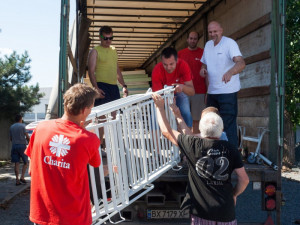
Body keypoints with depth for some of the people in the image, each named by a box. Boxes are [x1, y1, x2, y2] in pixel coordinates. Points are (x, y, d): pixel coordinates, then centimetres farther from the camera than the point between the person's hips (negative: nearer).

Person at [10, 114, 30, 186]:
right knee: (26, 162, 7)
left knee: (16, 163, 3)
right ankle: (22, 177, -4)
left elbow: (11, 138, 16)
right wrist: (28, 140, 15)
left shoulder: (11, 127, 10)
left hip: (14, 146, 4)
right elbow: (27, 136, -5)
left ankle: (17, 180, 0)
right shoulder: (22, 126, -5)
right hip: (22, 145, -4)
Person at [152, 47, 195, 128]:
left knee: (187, 115, -16)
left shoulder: (183, 65, -31)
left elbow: (192, 92, -33)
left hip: (179, 92, 1)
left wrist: (182, 87, -55)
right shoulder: (157, 71, -32)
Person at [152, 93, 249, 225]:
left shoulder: (194, 145, -8)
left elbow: (167, 132, 4)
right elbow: (244, 179, -2)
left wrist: (160, 107, 14)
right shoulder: (230, 149, -4)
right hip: (226, 210, 1)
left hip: (201, 211, -1)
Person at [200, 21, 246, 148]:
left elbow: (241, 63, -26)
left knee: (228, 125, -9)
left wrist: (230, 72, -46)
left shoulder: (229, 43, -11)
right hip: (211, 91, 8)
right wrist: (203, 70, -1)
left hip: (227, 91, -8)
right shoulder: (208, 45, 12)